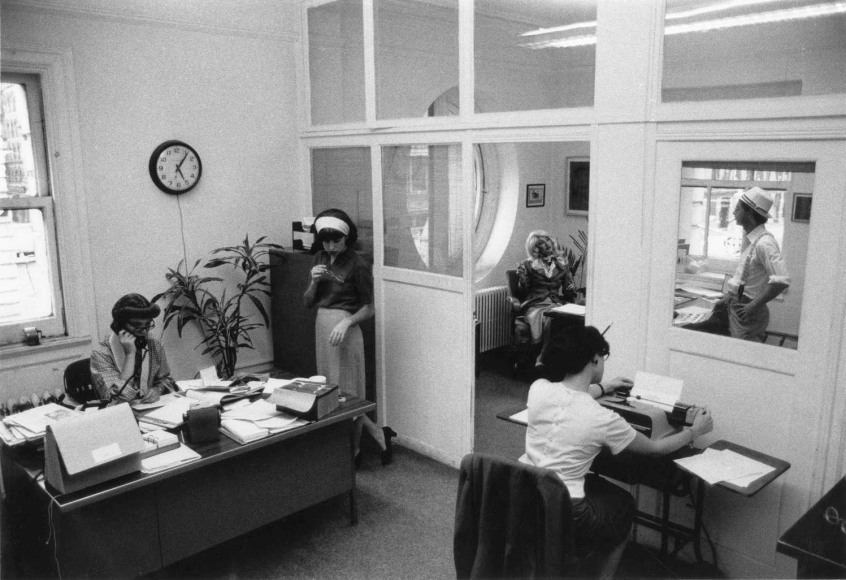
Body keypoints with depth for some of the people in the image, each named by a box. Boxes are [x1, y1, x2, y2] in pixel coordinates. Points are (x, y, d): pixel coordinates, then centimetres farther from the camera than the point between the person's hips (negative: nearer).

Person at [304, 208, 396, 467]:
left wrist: (346, 322, -24)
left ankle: (354, 453, 20)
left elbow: (368, 308, -8)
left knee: (347, 392, 2)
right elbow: (308, 302, 12)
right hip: (322, 326, 7)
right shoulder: (320, 260, 8)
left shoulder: (357, 265, -11)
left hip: (344, 329, -7)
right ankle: (378, 434, 26)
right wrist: (314, 282, -8)